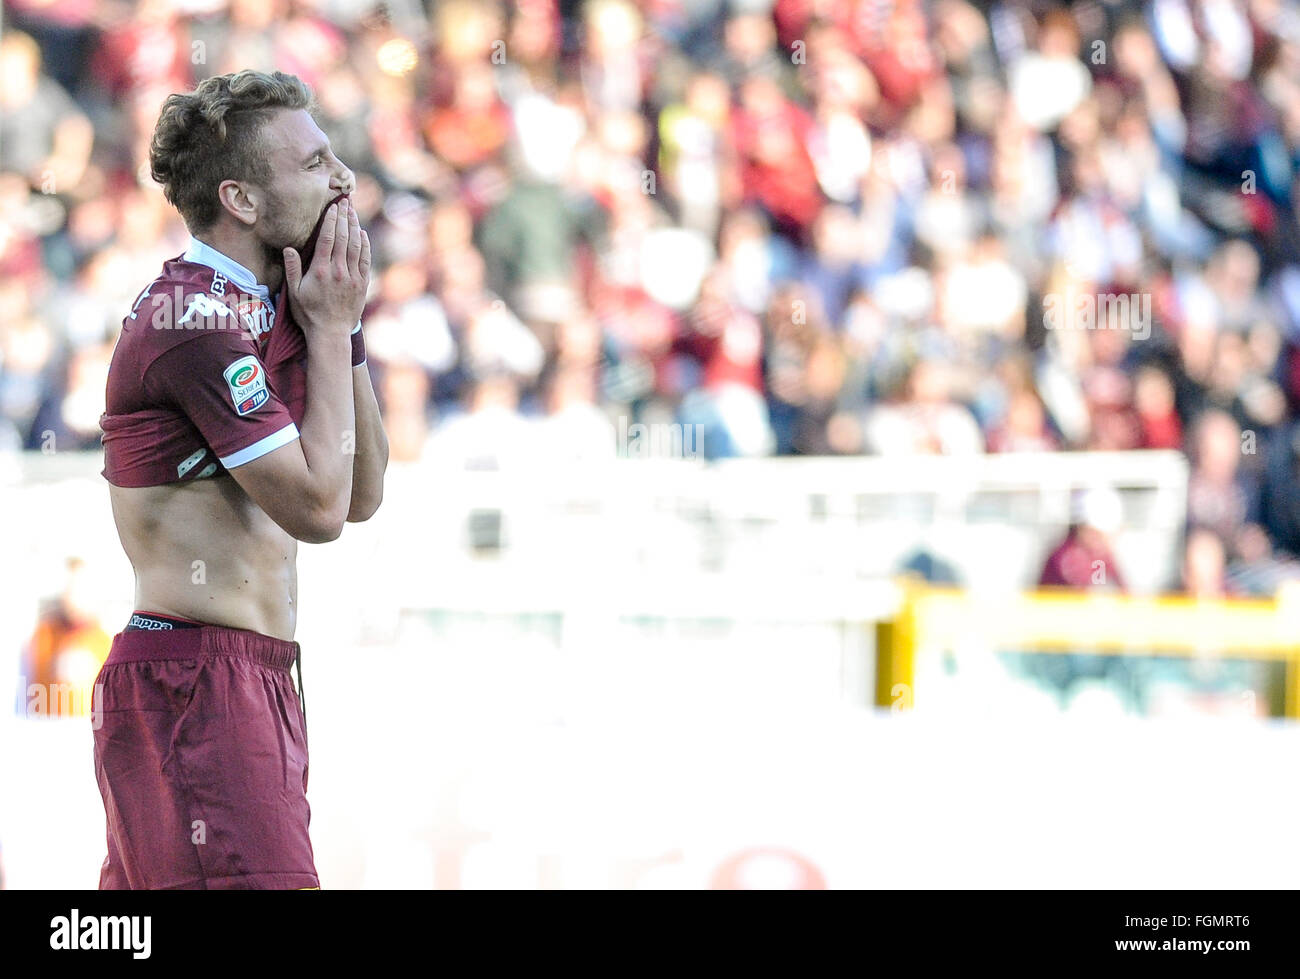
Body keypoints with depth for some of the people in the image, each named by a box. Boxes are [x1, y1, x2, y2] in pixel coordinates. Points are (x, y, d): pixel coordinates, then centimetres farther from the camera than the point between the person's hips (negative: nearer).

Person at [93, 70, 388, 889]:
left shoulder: (255, 309, 17)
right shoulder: (197, 317, -14)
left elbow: (362, 496, 17)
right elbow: (317, 506, -16)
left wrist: (344, 323, 8)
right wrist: (330, 326, -6)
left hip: (252, 681, 10)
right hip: (195, 682, -10)